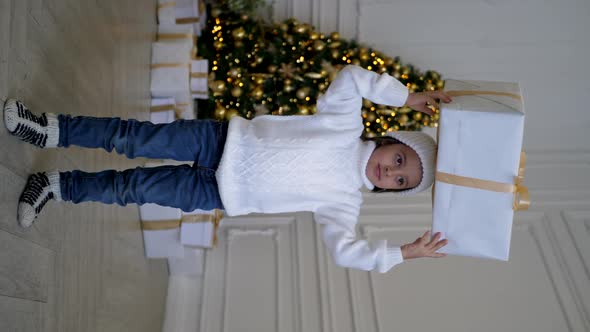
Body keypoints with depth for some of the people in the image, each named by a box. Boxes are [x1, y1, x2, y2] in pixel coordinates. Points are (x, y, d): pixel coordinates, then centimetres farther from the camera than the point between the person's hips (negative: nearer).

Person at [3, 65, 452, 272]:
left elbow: (345, 249, -12)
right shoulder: (346, 126, -4)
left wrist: (402, 253, -14)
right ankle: (51, 130, 11)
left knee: (134, 187, -3)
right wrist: (405, 95, -10)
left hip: (223, 195, 1)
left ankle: (57, 185, 18)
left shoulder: (344, 202, -2)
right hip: (226, 140, 0)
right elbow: (351, 77, -10)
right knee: (135, 139, -9)